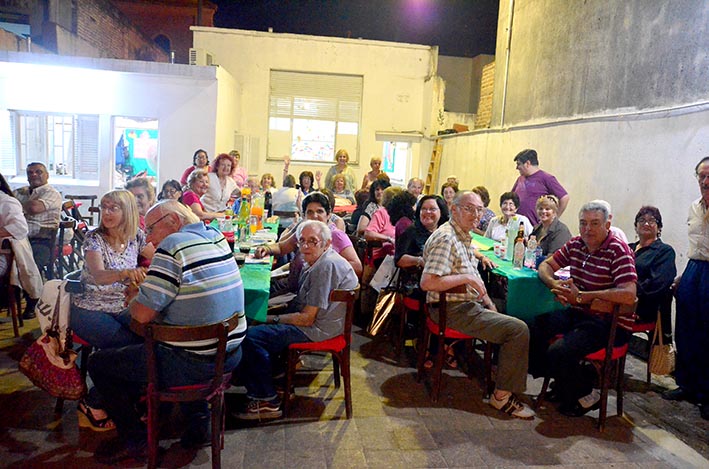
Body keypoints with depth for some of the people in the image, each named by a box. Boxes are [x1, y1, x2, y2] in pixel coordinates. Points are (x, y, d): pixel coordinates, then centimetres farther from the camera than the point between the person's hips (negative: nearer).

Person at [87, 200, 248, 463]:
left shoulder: (173, 246, -18)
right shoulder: (217, 237, 5)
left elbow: (143, 315, -19)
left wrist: (133, 298, 3)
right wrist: (145, 288, 9)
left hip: (192, 364, -8)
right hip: (231, 355, 8)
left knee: (98, 363, 8)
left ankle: (134, 441, 19)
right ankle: (198, 421, 34)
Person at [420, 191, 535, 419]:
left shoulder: (464, 236, 14)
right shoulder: (446, 238, -19)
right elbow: (427, 282, -29)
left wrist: (488, 303, 12)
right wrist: (466, 277, -23)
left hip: (469, 304, 11)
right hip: (455, 311, -11)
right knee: (518, 330, -15)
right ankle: (502, 395, -4)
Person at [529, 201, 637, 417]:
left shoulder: (619, 251, -15)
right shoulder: (575, 244, 6)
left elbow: (628, 295, -27)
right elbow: (545, 265, 15)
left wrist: (581, 296, -24)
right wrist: (554, 284, -9)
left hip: (605, 322, -7)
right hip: (576, 312, 7)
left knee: (558, 353, -26)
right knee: (531, 330, -9)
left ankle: (586, 396, 6)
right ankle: (561, 383, 13)